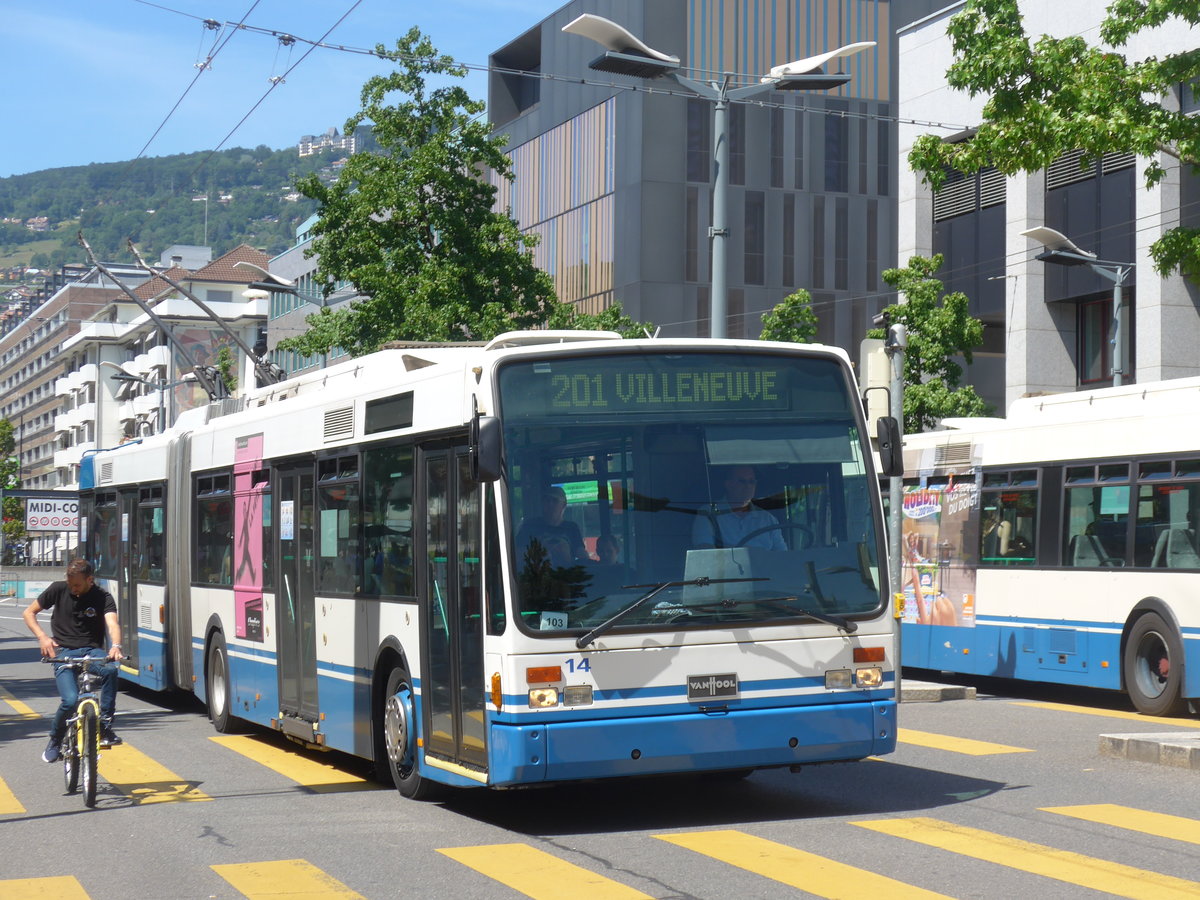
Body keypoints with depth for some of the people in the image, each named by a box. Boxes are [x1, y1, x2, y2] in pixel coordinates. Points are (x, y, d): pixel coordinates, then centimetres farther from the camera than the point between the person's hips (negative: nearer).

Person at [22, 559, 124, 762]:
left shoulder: (102, 597, -2)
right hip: (63, 652, 0)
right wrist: (42, 637, -8)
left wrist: (115, 646, -40)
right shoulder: (58, 590, 2)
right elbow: (28, 613, 10)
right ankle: (55, 740, 6)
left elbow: (112, 623, -18)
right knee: (71, 700, -24)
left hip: (92, 651, 0)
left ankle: (105, 725, -21)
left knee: (111, 669, -35)